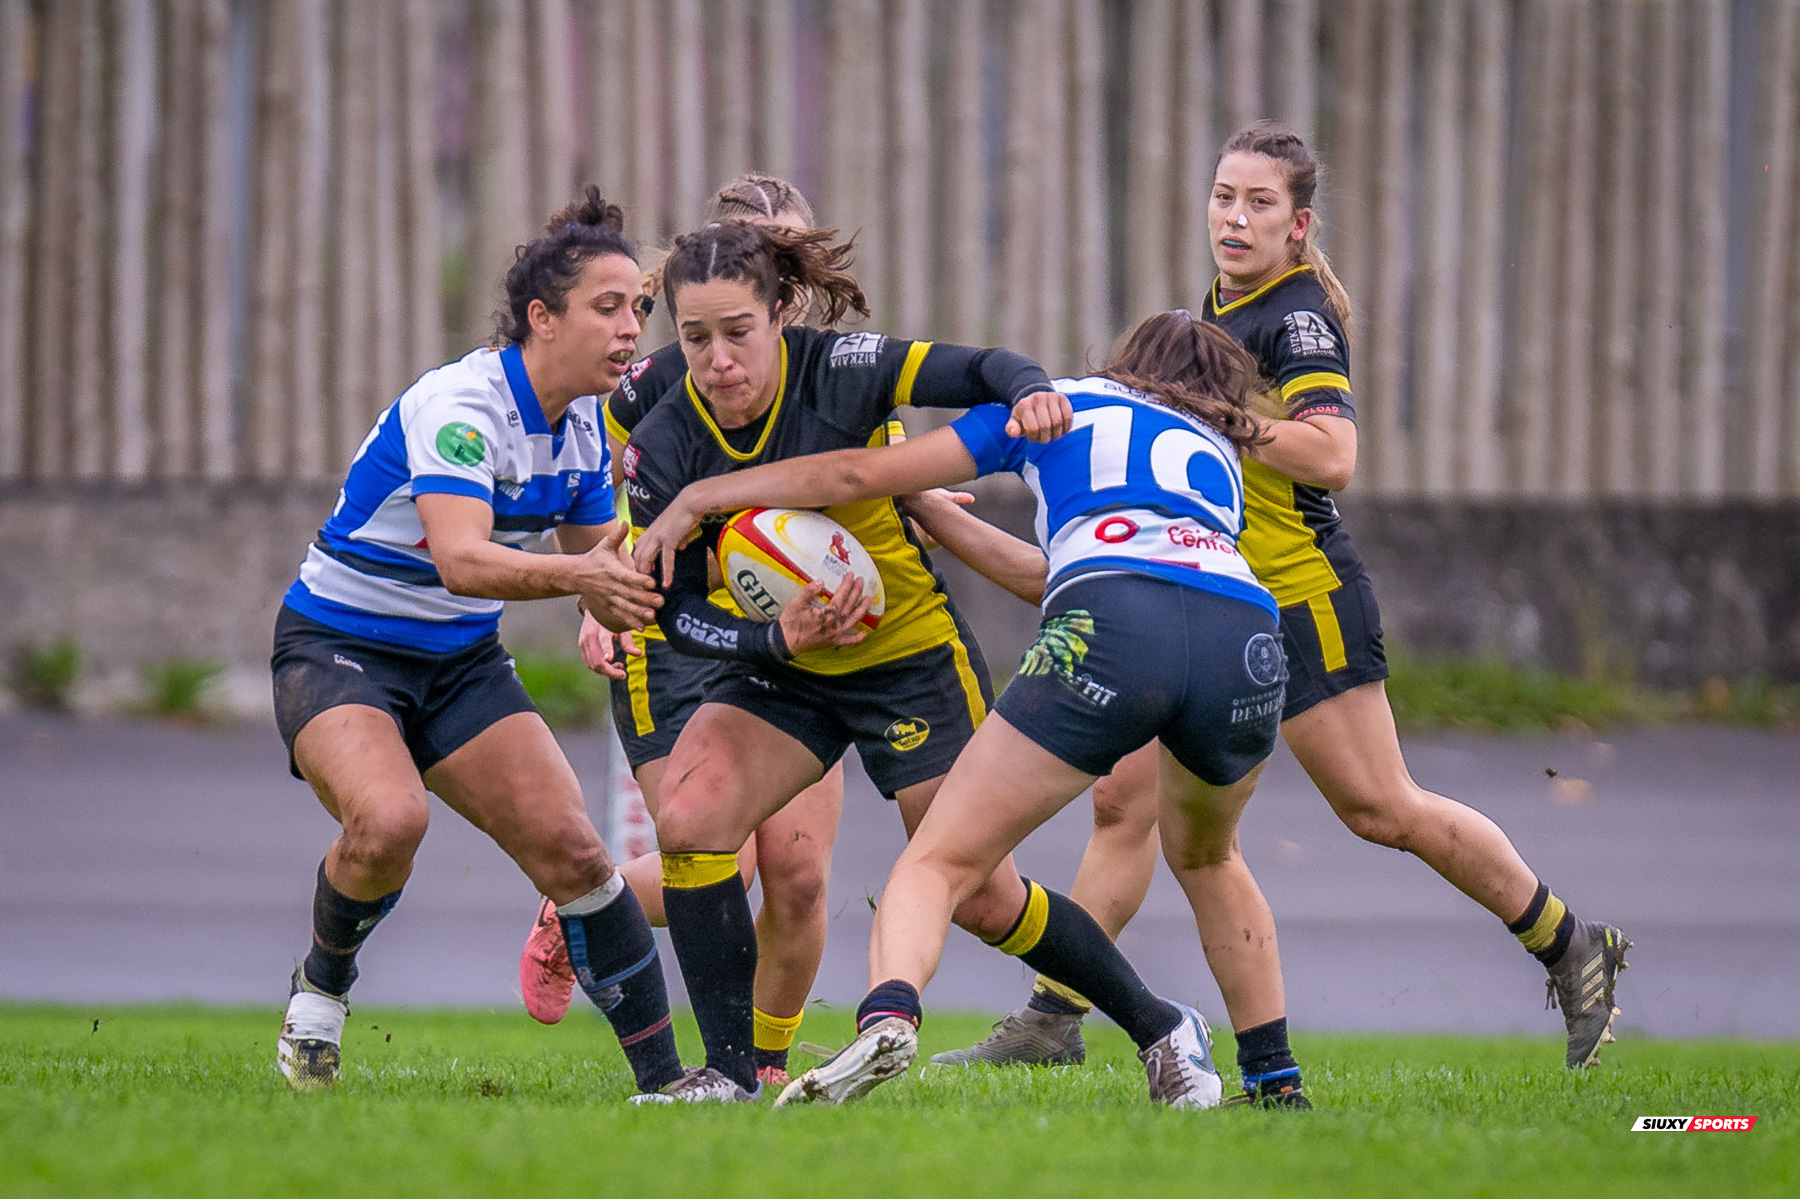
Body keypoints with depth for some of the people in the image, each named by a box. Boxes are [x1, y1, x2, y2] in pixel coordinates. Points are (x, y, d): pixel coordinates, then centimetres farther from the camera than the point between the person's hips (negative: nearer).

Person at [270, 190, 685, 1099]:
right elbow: (459, 558, -39)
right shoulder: (461, 404, -25)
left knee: (570, 847, -10)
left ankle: (663, 1076, -5)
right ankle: (319, 990, -4)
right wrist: (574, 573, -55)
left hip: (462, 664, 7)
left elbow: (608, 571, 10)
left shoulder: (583, 426, 0)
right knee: (390, 820, -33)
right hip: (338, 647, -7)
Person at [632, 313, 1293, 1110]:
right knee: (1205, 857, 33)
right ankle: (1279, 1084, 30)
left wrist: (698, 498, 33)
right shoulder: (1218, 455, 38)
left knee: (938, 862, -1)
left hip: (1110, 634, -4)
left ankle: (888, 1013, -30)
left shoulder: (1058, 404, 28)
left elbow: (862, 474, 23)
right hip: (1249, 638, 4)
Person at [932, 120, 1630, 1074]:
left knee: (1382, 809, -3)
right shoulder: (1217, 312, 13)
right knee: (1125, 799, 2)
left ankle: (1570, 947, 13)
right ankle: (1051, 1022, 4)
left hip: (1303, 599, -8)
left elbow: (1332, 455, -28)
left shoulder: (1297, 317, -14)